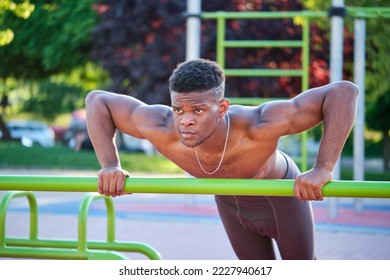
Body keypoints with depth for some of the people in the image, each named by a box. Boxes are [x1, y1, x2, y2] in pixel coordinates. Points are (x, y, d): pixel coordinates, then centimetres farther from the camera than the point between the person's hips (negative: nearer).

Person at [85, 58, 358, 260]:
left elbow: (344, 92, -50)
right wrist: (110, 165, -33)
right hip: (230, 201, 3)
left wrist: (323, 168, -55)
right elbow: (97, 100, -23)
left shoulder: (256, 125, -48)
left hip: (282, 194, -3)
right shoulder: (162, 130, -39)